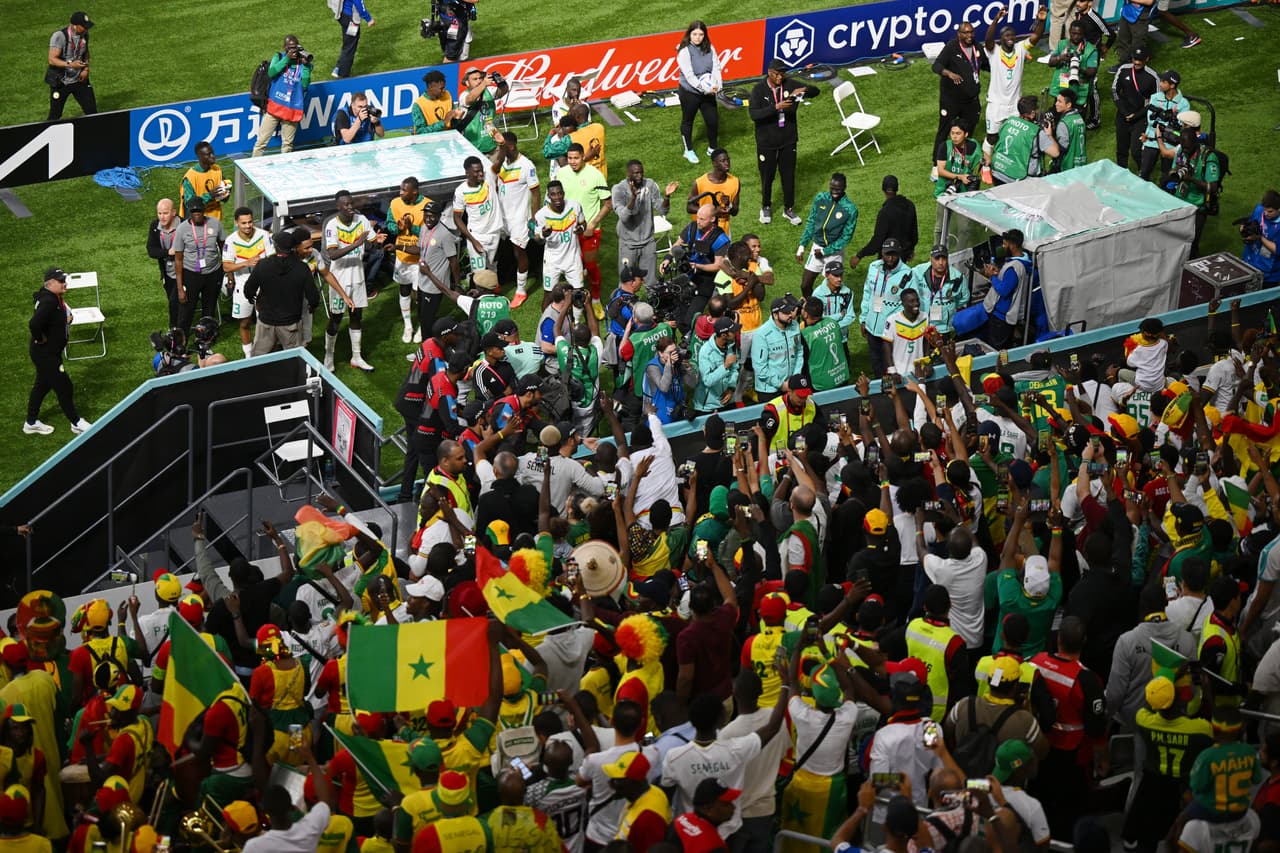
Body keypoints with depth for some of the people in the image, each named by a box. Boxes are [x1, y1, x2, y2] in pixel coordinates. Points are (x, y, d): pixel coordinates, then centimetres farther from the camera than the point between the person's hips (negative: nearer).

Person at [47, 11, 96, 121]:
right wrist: (70, 64, -36)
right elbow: (52, 59, -22)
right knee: (55, 115, 2)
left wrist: (86, 69, 0)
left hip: (79, 80, 5)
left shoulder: (84, 34, -1)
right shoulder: (60, 36, -21)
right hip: (60, 82, -5)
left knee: (92, 110, 1)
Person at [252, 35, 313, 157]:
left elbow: (305, 84, -7)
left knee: (287, 144, 9)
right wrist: (287, 58, -15)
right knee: (262, 140, -2)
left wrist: (305, 65, -12)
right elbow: (271, 72, -13)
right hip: (274, 106, -1)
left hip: (292, 109, 1)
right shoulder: (279, 57, 5)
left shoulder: (304, 62, 3)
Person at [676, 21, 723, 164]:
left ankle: (713, 149, 32)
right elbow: (689, 75, -23)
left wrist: (717, 86, -20)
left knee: (713, 120, 8)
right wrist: (705, 88, -27)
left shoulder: (709, 49, -1)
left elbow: (716, 67, -4)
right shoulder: (684, 51, -17)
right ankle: (688, 151, 31)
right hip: (689, 92, -5)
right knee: (688, 121, 14)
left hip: (708, 92, 5)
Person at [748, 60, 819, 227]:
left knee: (789, 175, 12)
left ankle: (789, 208, 29)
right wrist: (776, 107, -36)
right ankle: (766, 207, 34)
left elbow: (816, 91, -2)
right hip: (766, 142, -2)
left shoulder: (790, 85, -6)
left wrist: (804, 89, -25)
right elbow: (753, 114, -26)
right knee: (767, 176, 12)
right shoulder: (759, 90, -14)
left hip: (788, 141, 2)